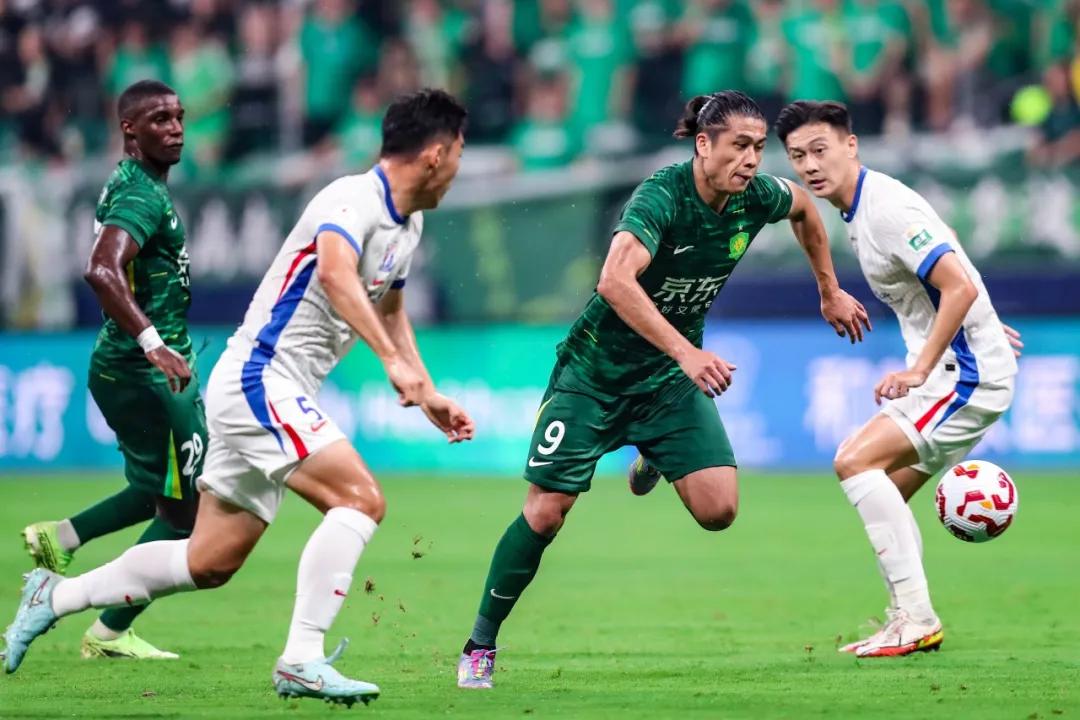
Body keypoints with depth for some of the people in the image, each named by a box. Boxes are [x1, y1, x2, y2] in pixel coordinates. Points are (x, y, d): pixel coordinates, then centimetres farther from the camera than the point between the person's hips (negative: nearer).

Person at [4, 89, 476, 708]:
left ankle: (54, 597, 25)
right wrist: (393, 361, -47)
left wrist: (428, 396, 27)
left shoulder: (408, 224, 13)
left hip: (279, 395, 10)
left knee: (210, 563, 11)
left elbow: (389, 311, 31)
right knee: (361, 498, -23)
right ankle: (302, 660, -24)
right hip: (260, 381, -10)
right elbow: (335, 273, -39)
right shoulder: (353, 199, -17)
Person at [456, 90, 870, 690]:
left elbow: (803, 206, 16)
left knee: (718, 510, -10)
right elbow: (615, 281, -44)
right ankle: (480, 645, 8)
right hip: (596, 370, -5)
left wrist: (830, 291, 23)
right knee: (545, 511, -8)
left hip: (670, 374, 5)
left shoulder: (755, 198, -10)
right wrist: (687, 353, -51)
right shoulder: (662, 196, -28)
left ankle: (655, 461, 26)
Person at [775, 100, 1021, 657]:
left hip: (967, 372, -10)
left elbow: (961, 287, -26)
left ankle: (916, 618, -20)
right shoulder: (860, 209, 12)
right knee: (885, 494, 13)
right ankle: (907, 623, 16)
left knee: (855, 461, -18)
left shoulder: (886, 208, -19)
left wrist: (919, 370, -24)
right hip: (944, 368, 10)